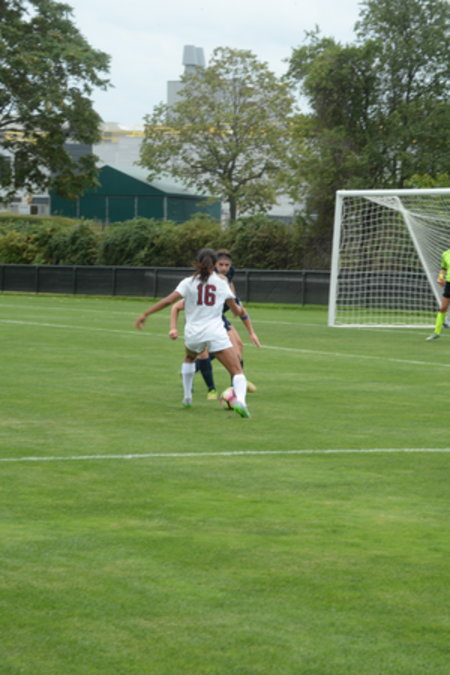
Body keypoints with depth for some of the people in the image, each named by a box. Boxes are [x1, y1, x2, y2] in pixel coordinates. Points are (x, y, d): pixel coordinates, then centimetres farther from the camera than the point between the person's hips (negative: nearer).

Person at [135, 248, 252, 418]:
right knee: (237, 371, -6)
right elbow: (237, 311, 15)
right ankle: (240, 399, -35)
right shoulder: (221, 283, 10)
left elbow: (168, 300, -7)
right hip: (216, 333, -2)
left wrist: (145, 314, -5)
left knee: (189, 358, 36)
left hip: (193, 333, 2)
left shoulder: (188, 282, 6)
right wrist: (239, 310, 39)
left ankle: (187, 398, 34)